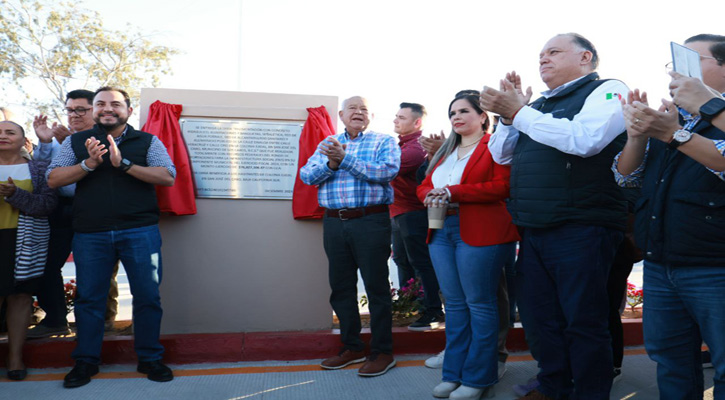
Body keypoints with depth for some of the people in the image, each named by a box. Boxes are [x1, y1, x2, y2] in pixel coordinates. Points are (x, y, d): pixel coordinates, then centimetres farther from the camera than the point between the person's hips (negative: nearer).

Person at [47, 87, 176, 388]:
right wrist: (89, 164, -13)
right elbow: (53, 179, 3)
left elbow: (168, 177, -8)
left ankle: (150, 359, 17)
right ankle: (86, 361, 26)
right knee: (89, 298, 10)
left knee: (147, 295, 2)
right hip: (90, 234, 2)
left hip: (140, 231, -1)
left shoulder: (148, 141, 6)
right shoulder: (76, 142, 12)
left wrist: (123, 164, -16)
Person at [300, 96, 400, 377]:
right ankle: (352, 348, 27)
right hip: (334, 223, 5)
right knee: (341, 287, 11)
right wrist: (330, 164, -14)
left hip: (370, 222, -4)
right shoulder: (328, 143, 16)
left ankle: (383, 352, 13)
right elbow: (306, 175, 5)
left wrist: (345, 159, -18)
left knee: (376, 287, 0)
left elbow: (388, 171, -15)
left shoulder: (384, 141, 4)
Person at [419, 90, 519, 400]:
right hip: (442, 231, 7)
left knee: (479, 304, 0)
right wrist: (432, 196, -6)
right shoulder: (445, 151, 21)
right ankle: (454, 374, 19)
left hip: (480, 233, -6)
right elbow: (424, 185, 19)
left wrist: (453, 192, -17)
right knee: (454, 303, 10)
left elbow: (504, 186, -13)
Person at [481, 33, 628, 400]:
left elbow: (584, 139, -22)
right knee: (544, 318, 16)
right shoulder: (538, 105, 18)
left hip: (580, 229, -7)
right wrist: (509, 113, 1)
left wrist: (518, 112, -15)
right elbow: (500, 155, 16)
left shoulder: (608, 90, -2)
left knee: (584, 322, 2)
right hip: (533, 230, 7)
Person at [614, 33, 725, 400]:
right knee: (671, 368, 16)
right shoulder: (667, 118, 15)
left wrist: (674, 134, -28)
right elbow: (626, 176, 9)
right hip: (658, 268, 5)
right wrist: (637, 136, -9)